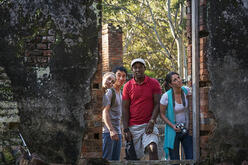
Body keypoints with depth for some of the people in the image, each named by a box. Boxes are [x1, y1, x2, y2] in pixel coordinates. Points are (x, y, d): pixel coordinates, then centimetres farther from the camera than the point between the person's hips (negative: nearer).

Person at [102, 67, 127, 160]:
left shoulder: (120, 93, 19)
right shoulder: (109, 91, -9)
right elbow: (105, 112, -17)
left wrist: (119, 130, 18)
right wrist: (111, 130, -27)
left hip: (117, 132, 9)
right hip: (108, 132, -9)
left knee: (116, 159, 7)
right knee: (106, 159, -10)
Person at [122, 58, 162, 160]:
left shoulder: (154, 83, 3)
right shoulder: (128, 86, 6)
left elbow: (157, 104, 1)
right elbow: (125, 108, 5)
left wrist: (152, 122, -13)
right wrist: (126, 129, -3)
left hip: (148, 125, -2)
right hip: (133, 127, 2)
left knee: (153, 149, -23)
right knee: (135, 157, 5)